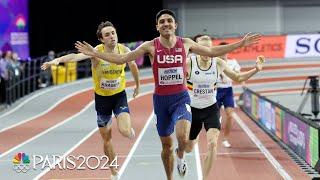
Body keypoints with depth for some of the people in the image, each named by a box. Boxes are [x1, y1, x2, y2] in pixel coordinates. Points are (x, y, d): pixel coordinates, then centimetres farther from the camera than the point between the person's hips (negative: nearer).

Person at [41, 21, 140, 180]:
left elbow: (133, 67, 11)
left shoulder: (124, 50, -11)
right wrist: (58, 59, -57)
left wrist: (137, 86, 23)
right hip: (102, 97, 0)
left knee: (125, 131, -23)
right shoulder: (96, 51, -20)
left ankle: (130, 130, 17)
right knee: (106, 138, 9)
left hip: (119, 95, 0)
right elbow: (77, 56, -39)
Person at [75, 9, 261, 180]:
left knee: (183, 137, -26)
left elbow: (213, 51, 8)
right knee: (167, 145, 10)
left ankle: (181, 156, 11)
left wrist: (241, 43, 4)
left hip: (181, 97, -1)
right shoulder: (151, 46, -6)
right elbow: (121, 59, -4)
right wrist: (95, 53, -12)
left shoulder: (185, 43, -2)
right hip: (161, 99, 1)